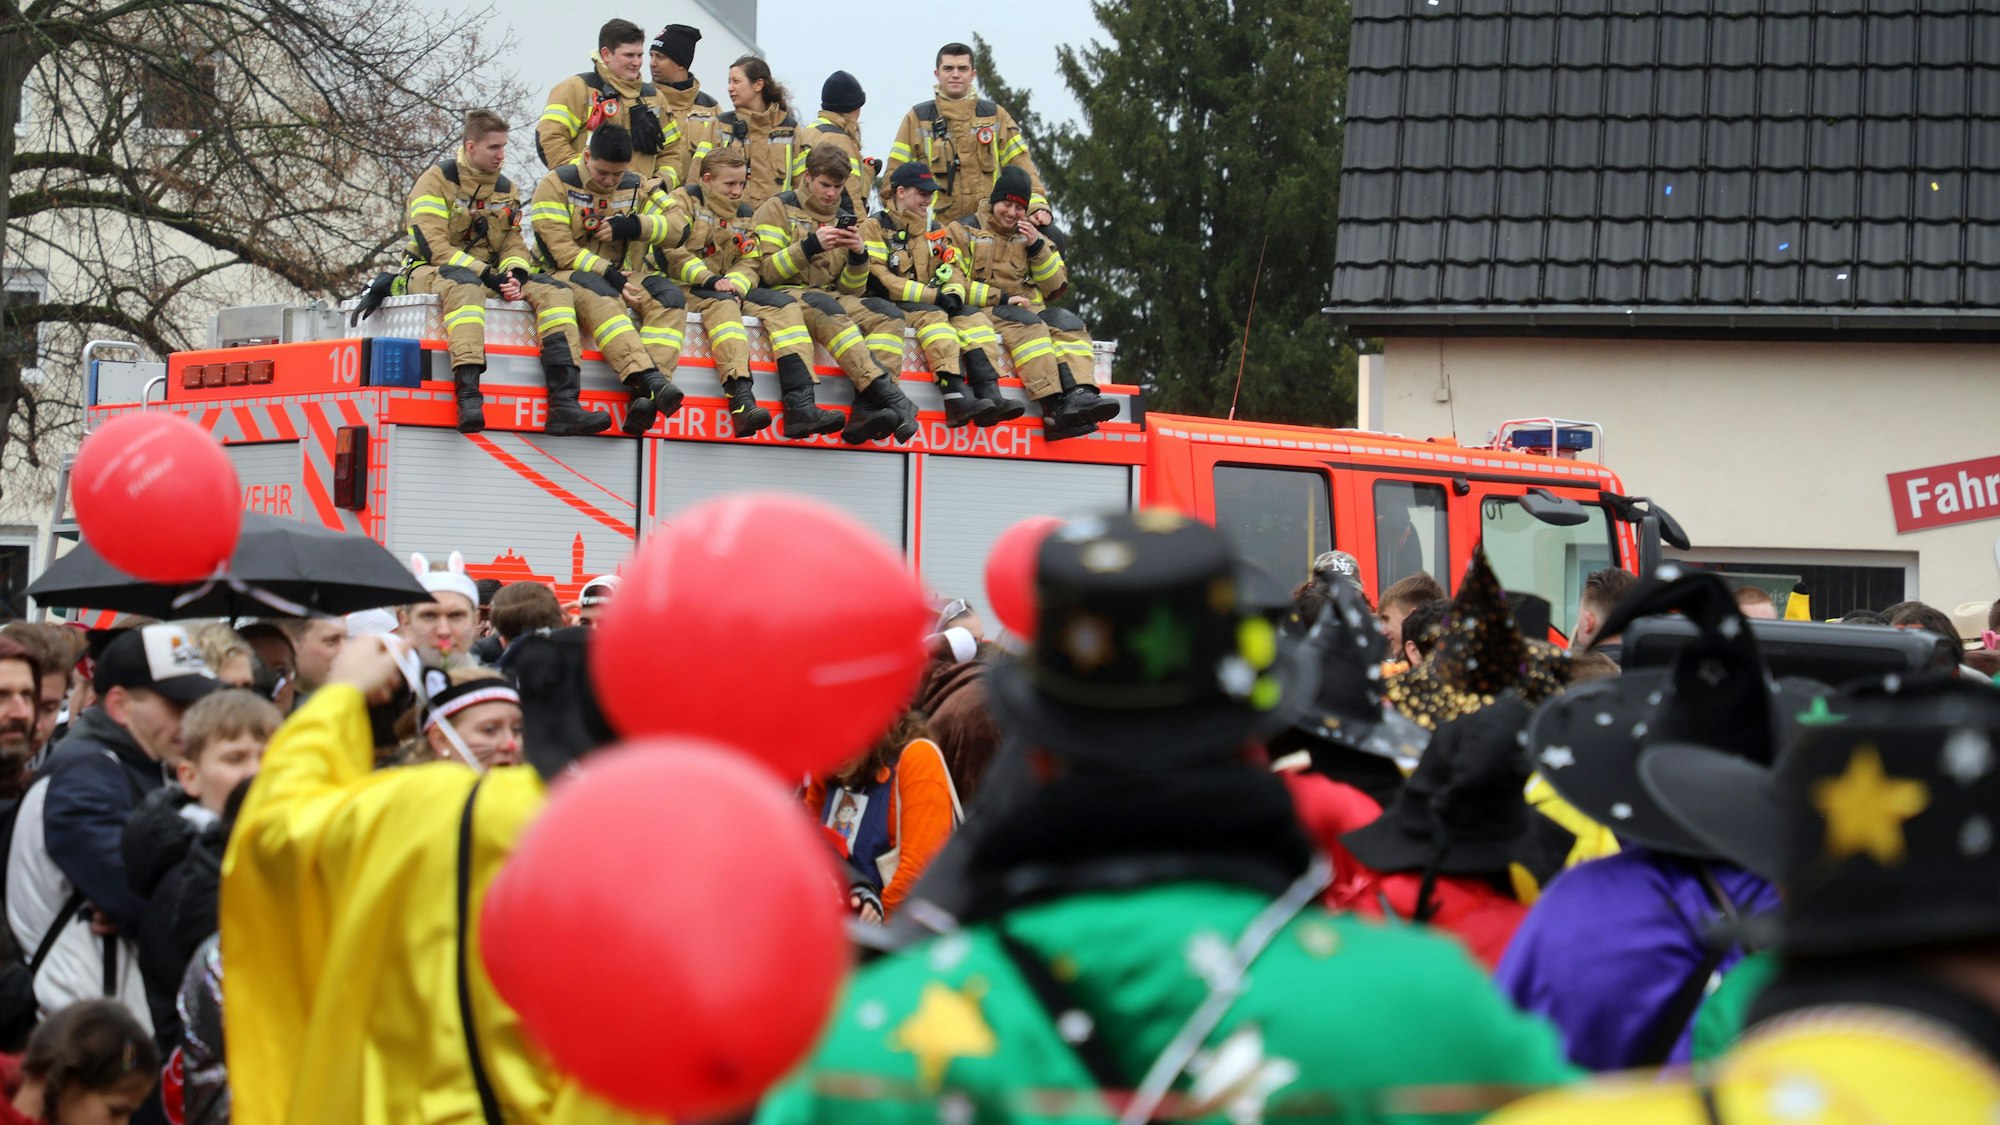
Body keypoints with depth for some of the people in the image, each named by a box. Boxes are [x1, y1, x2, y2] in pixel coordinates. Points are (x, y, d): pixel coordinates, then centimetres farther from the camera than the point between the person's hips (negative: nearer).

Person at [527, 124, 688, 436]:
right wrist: (609, 275, -23)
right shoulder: (557, 184, -4)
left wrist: (631, 226, -15)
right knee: (599, 294, -40)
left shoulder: (637, 186, 11)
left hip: (620, 278, 5)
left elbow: (675, 224, 3)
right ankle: (648, 376, -59)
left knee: (670, 299, -23)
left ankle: (645, 396, -42)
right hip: (565, 275, -5)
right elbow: (561, 250, -13)